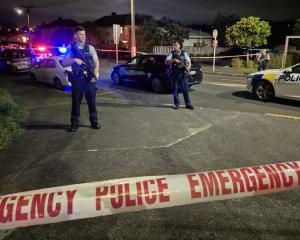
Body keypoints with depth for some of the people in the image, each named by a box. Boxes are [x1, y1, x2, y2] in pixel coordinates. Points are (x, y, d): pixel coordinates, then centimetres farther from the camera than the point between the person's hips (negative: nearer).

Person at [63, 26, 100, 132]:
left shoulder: (90, 48, 5)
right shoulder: (71, 48, 4)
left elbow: (96, 62, 3)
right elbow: (64, 63, 0)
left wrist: (95, 74, -11)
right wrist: (74, 60, -17)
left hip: (89, 78, 0)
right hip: (77, 79, 0)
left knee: (92, 100, 6)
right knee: (76, 101, 6)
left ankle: (94, 121, 19)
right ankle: (74, 123, 17)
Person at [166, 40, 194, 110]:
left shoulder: (184, 53, 8)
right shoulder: (171, 53, 4)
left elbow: (189, 62, 8)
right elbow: (166, 62, -6)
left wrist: (188, 67, -13)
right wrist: (174, 60, -21)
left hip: (182, 74, 0)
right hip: (174, 74, 0)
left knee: (185, 89, 1)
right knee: (175, 89, 4)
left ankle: (188, 104, 8)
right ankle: (176, 104, 16)